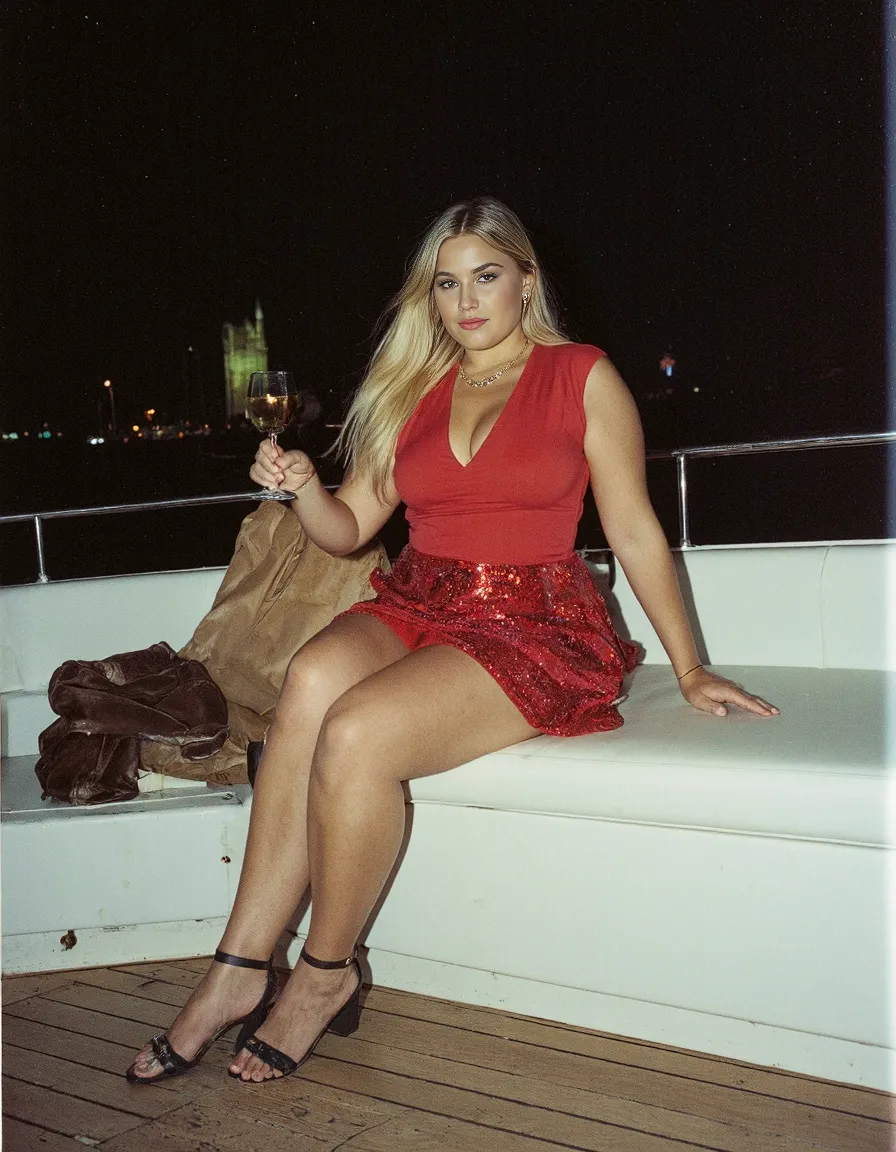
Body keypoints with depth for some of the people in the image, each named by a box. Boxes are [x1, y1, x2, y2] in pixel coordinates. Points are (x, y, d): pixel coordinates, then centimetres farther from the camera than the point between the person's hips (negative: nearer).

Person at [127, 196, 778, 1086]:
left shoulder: (583, 377, 4)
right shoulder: (413, 388, 16)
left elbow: (635, 531, 4)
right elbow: (348, 528, 14)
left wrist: (689, 669, 4)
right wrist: (302, 486, -8)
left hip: (536, 623, -4)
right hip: (415, 605, 4)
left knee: (355, 732, -30)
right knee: (313, 678, -31)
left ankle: (325, 973, -7)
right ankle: (239, 972, -23)